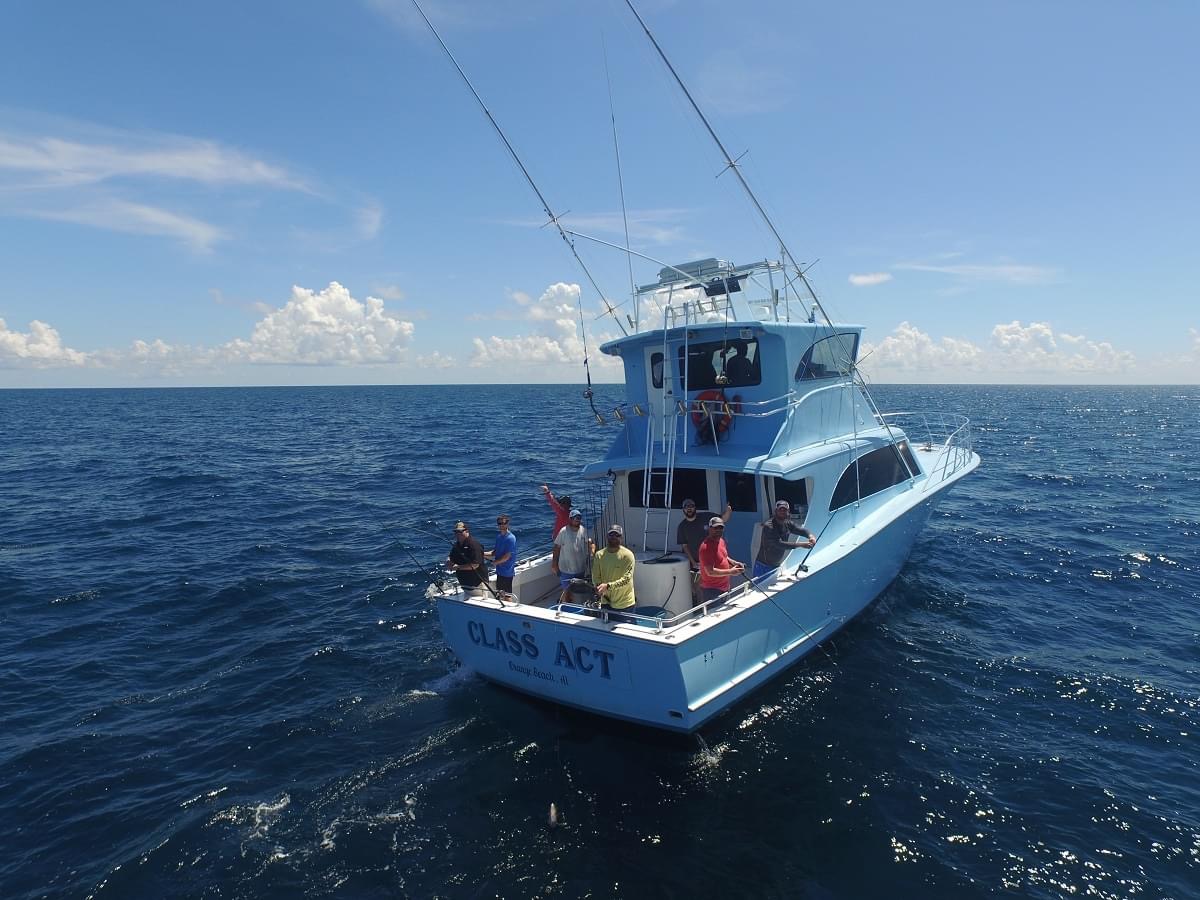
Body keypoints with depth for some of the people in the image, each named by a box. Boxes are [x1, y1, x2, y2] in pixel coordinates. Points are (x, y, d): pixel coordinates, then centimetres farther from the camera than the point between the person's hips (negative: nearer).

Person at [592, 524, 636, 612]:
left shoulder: (627, 555, -12)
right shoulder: (599, 555, 1)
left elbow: (626, 579, -19)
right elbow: (595, 576, 0)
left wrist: (608, 586, -29)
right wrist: (599, 587, -22)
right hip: (606, 602, 4)